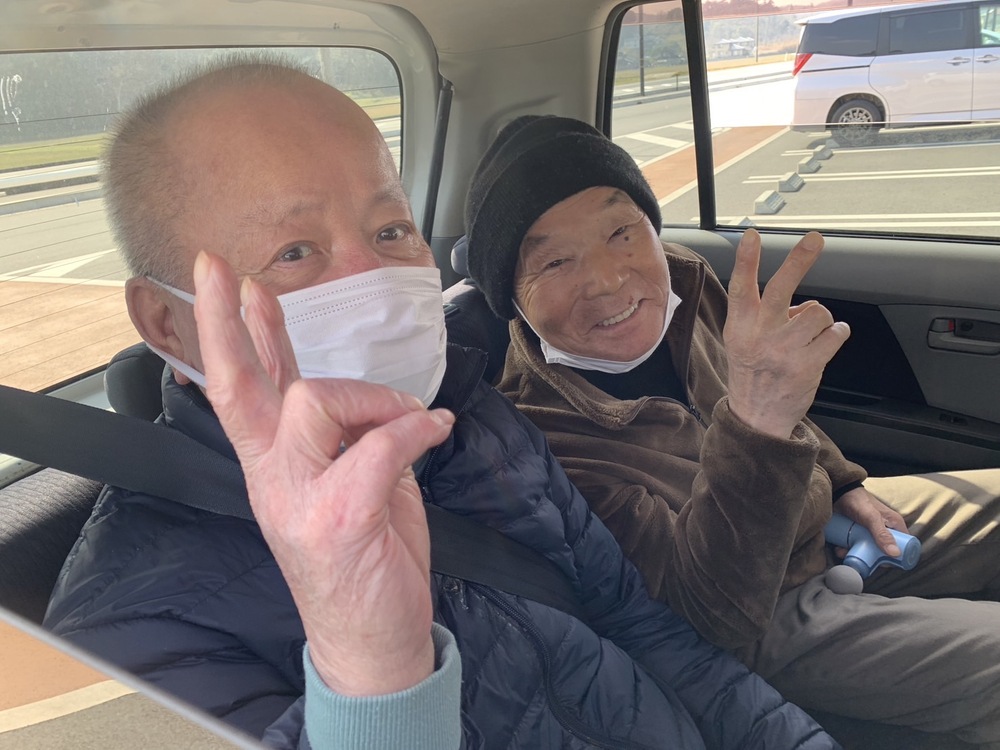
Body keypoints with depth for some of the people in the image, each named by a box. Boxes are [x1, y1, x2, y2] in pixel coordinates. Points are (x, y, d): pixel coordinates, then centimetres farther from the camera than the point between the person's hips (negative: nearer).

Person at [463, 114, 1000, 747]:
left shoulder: (682, 279, -10)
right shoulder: (542, 433, -32)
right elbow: (713, 624, -36)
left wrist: (844, 485, 8)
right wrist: (755, 424, -50)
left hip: (830, 520, 7)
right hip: (770, 622, -7)